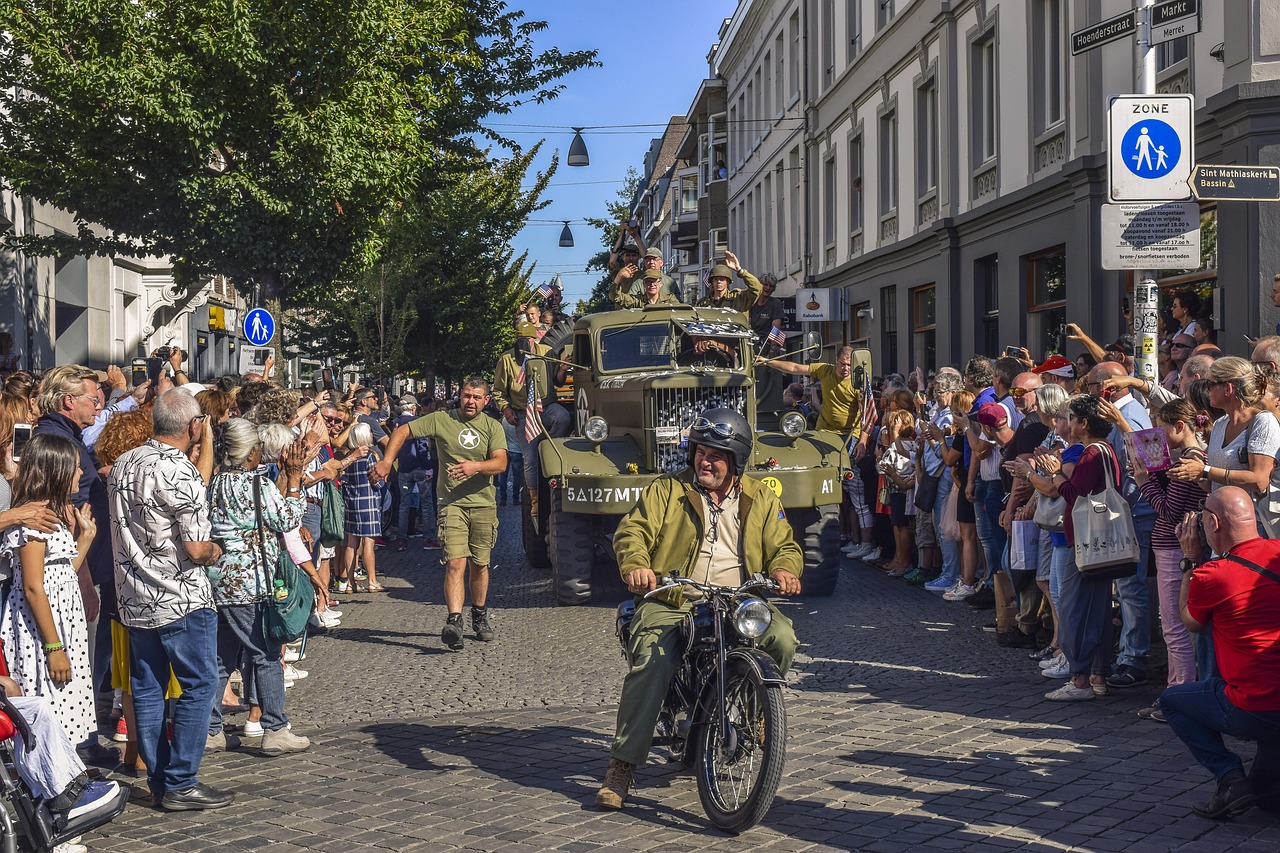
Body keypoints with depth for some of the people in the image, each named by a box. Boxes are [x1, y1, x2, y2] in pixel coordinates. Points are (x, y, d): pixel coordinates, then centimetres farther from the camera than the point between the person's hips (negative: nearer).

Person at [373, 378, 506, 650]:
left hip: (484, 505, 2)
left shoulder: (492, 427, 4)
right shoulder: (441, 420, 1)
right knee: (456, 562, -17)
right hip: (451, 503, -2)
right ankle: (454, 621, -25)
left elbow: (500, 462, -9)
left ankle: (480, 617, 32)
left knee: (479, 564, 12)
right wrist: (386, 461, -8)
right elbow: (402, 432, 5)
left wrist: (475, 466, -28)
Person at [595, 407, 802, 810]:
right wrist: (635, 565, -22)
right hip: (672, 602, -1)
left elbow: (784, 546, 15)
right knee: (650, 660, -28)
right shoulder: (666, 489, 11)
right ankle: (622, 764, -20)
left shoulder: (760, 498, 17)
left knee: (781, 638, -26)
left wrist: (784, 569, -10)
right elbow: (633, 530, 1)